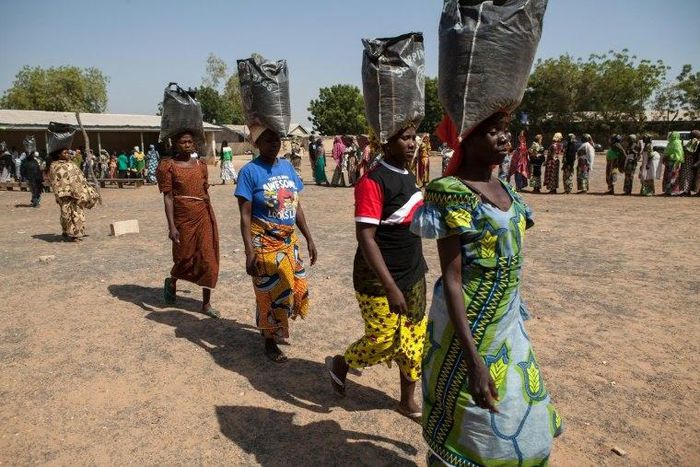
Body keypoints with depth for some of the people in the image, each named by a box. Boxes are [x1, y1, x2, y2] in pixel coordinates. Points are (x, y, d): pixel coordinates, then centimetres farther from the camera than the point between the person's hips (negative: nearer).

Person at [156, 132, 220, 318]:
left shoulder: (201, 165, 8)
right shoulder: (168, 166, -5)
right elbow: (168, 197, -9)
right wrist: (171, 226, -15)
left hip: (204, 217, 4)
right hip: (183, 219, -3)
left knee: (209, 260, 2)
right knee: (185, 257, 9)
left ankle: (206, 303, 13)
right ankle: (171, 281, 44)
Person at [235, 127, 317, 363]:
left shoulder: (287, 166, 6)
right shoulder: (249, 171, -12)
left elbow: (296, 206, 10)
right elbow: (245, 215, -14)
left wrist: (309, 239, 8)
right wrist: (249, 251, -20)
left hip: (288, 240, 6)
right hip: (264, 243, -6)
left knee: (298, 288, 13)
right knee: (270, 293, 5)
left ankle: (272, 326, 39)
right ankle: (269, 341, 27)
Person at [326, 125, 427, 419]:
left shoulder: (408, 177, 8)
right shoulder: (373, 182, -18)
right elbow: (365, 238, -24)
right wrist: (391, 288, -27)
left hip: (413, 277, 8)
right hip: (380, 282, -8)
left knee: (414, 339, 13)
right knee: (384, 341, 3)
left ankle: (408, 401, 31)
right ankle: (339, 364, 32)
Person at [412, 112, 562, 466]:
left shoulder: (502, 187, 4)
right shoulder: (452, 194, -20)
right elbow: (451, 280, -23)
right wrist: (473, 359, -27)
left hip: (508, 322, 8)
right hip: (469, 326, -8)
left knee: (520, 419, 23)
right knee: (474, 427, 11)